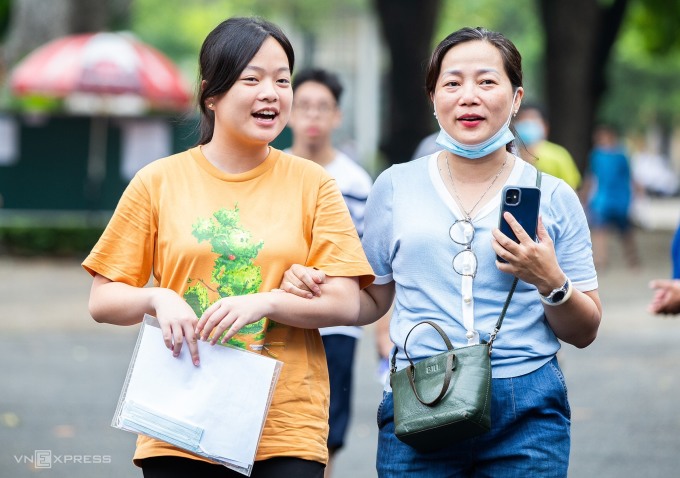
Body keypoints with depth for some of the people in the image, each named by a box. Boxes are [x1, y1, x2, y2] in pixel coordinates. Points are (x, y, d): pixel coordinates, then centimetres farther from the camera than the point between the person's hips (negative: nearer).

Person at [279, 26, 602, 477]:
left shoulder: (553, 197, 5)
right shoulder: (395, 186, 7)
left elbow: (585, 332, 7)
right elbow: (372, 300, 14)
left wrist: (552, 282, -12)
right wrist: (315, 287, -6)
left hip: (525, 414, 0)